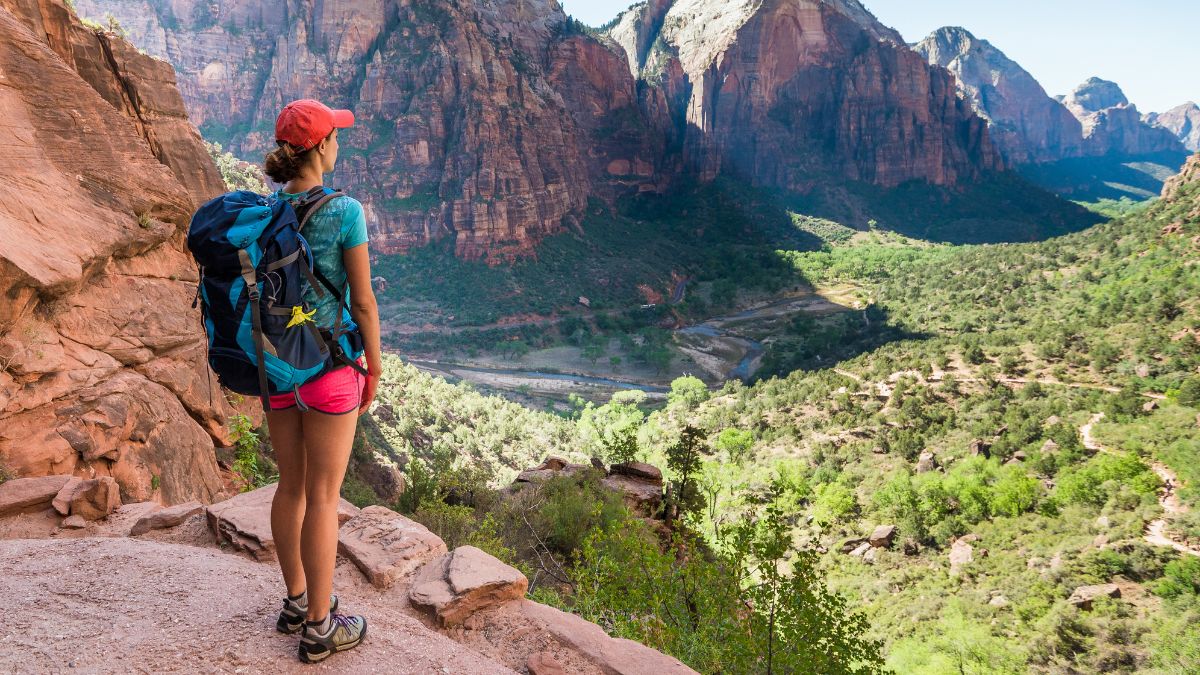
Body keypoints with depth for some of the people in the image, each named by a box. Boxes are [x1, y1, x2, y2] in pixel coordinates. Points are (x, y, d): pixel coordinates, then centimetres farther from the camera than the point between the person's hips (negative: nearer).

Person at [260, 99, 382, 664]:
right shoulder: (345, 211, -17)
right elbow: (363, 302, -14)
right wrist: (375, 370, -1)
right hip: (329, 367, -6)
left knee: (292, 485, 19)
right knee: (324, 496, 4)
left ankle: (297, 601, 34)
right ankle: (319, 628, 17)